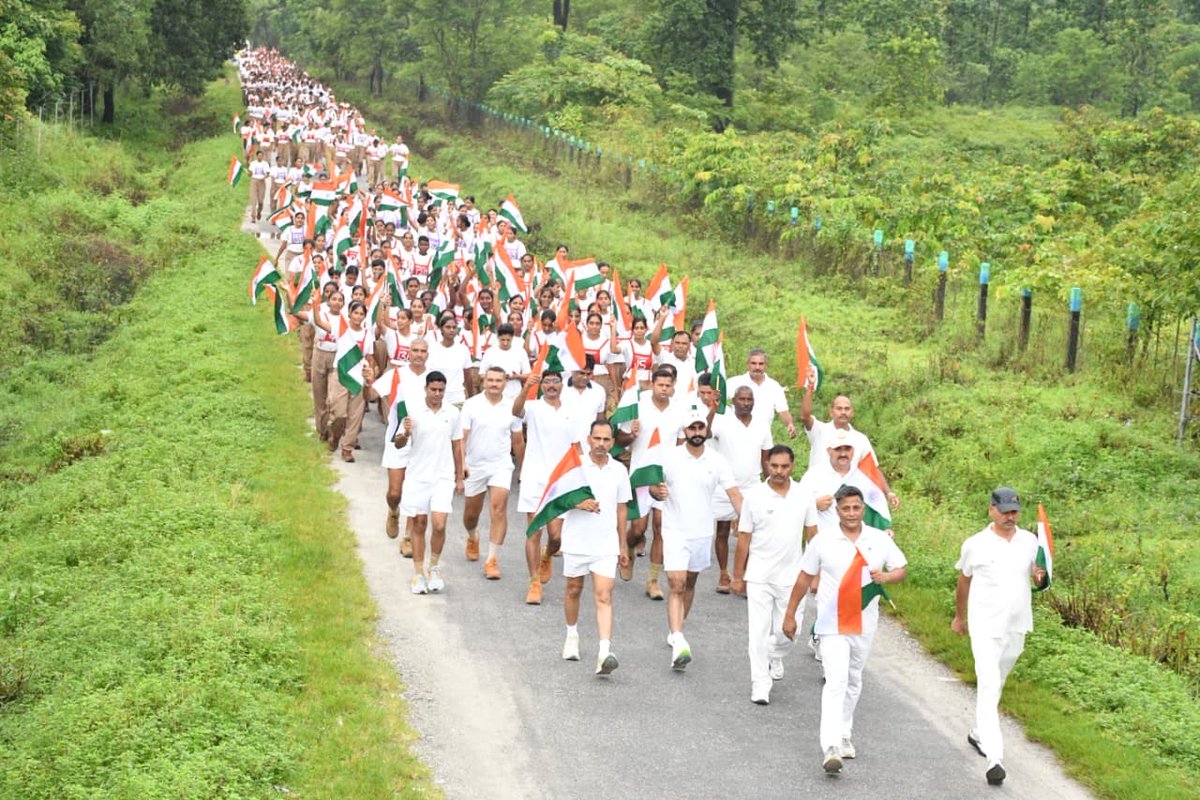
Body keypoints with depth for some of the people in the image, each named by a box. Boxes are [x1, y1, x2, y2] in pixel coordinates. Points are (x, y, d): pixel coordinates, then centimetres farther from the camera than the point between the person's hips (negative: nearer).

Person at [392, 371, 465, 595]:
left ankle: (434, 567, 11)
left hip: (443, 477, 0)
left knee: (439, 525, -11)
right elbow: (399, 444, -1)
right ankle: (418, 573, 17)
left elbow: (457, 446, 11)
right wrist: (406, 433, -24)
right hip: (417, 476, 0)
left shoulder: (452, 413, 2)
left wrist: (459, 477, 12)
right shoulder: (413, 412, -4)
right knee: (419, 525, 7)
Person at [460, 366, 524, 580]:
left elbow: (518, 442, 12)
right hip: (475, 466, 0)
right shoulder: (471, 404, -5)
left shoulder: (511, 408, 1)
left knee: (499, 509, -15)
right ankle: (472, 538, 48)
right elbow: (461, 437, -8)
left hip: (501, 466, 0)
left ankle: (492, 559, -12)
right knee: (471, 513, 13)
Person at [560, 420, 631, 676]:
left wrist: (622, 545, 14)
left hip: (606, 545, 0)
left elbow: (621, 509, 13)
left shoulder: (619, 471, 4)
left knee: (604, 596, -11)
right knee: (574, 590, 16)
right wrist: (579, 503, -20)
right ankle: (572, 635, 40)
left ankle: (604, 652, -21)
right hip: (576, 541, 0)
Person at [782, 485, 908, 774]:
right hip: (832, 624, -3)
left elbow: (902, 569, 8)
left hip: (864, 623, 4)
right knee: (835, 682, -16)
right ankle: (830, 748, -22)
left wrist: (886, 576, -16)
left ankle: (845, 734, 36)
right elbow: (804, 578, 2)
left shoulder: (880, 540, 0)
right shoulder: (822, 541, -6)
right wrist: (790, 615, 5)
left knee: (853, 681, 17)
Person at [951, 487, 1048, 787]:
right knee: (988, 687, -15)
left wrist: (1041, 577, -12)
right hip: (985, 627, -4)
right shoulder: (975, 545, -6)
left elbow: (1039, 580, 13)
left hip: (1017, 627, 4)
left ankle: (979, 734, 41)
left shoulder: (1030, 542, 3)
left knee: (996, 684, 19)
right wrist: (959, 617, 19)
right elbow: (964, 582, 9)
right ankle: (995, 759, -23)